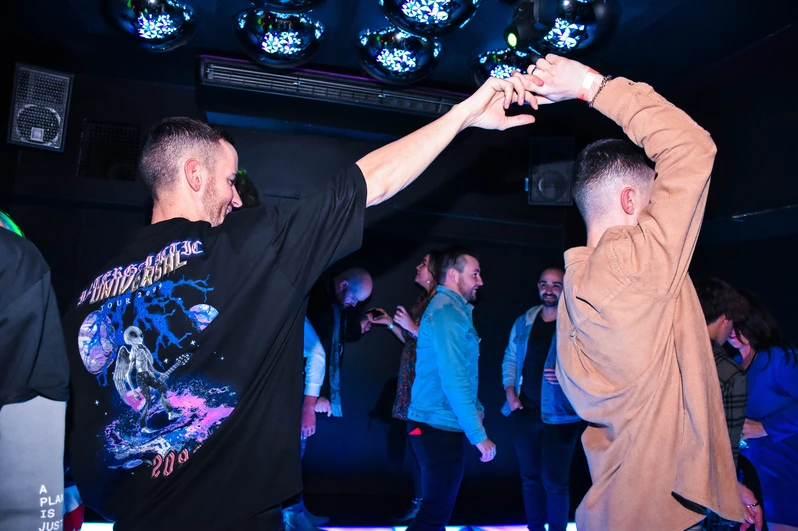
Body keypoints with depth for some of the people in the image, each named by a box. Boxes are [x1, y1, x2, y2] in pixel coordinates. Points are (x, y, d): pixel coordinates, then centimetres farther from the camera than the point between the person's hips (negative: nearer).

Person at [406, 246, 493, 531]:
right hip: (440, 427, -10)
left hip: (439, 425, 10)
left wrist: (477, 408, 12)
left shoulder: (453, 309, 16)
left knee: (437, 508, 19)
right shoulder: (446, 311, -17)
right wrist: (478, 434, -22)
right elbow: (453, 379, -24)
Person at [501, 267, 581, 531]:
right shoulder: (523, 322, 8)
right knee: (530, 478, 16)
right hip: (525, 412, 5)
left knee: (554, 482, 2)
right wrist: (510, 392, 1)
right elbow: (510, 358, 12)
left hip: (559, 415, -4)